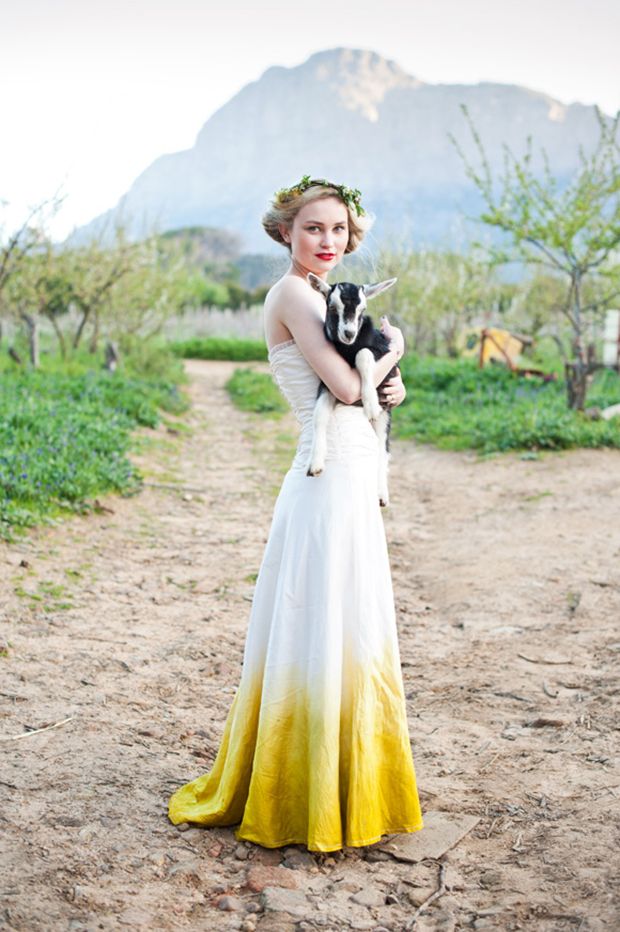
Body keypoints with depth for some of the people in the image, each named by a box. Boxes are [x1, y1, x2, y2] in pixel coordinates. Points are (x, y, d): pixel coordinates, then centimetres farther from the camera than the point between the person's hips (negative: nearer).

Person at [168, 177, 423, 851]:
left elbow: (363, 390, 19)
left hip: (351, 478, 10)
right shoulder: (293, 293, -10)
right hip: (327, 480, -10)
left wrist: (388, 384, -2)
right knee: (324, 633, -2)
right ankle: (309, 799, 12)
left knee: (349, 635, 16)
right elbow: (345, 386, -19)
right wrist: (391, 348, -2)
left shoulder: (320, 297, 19)